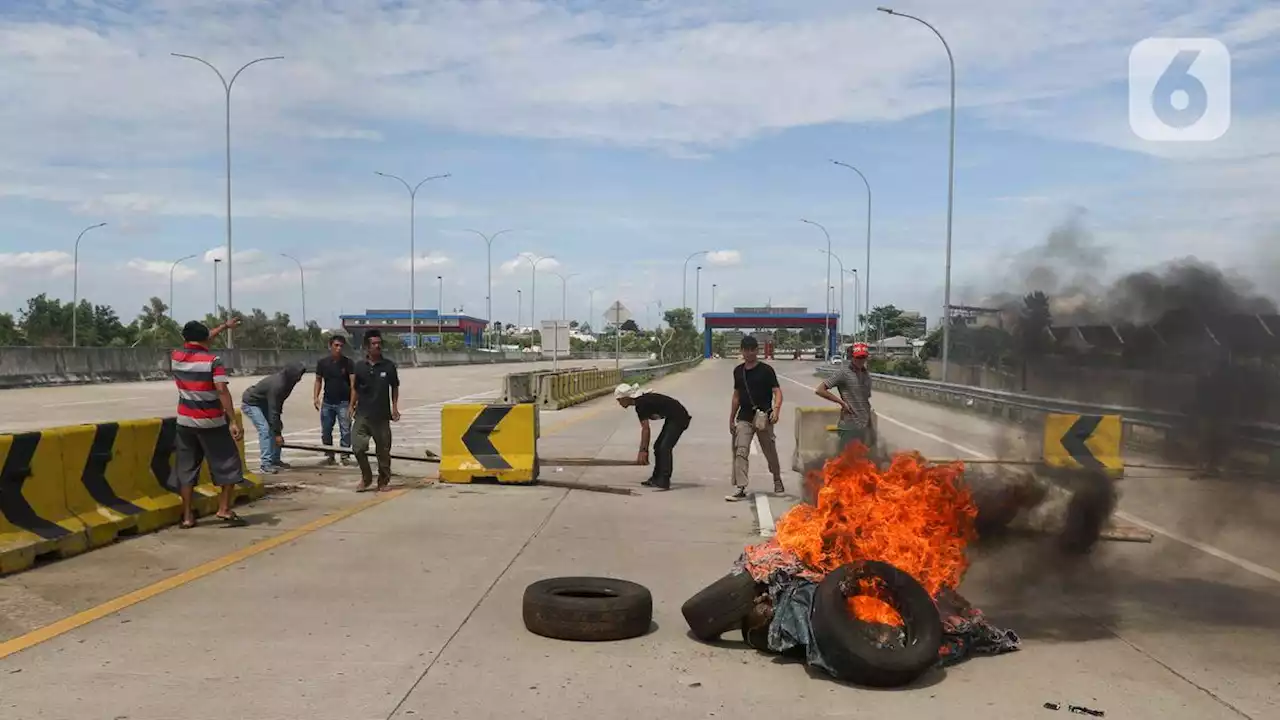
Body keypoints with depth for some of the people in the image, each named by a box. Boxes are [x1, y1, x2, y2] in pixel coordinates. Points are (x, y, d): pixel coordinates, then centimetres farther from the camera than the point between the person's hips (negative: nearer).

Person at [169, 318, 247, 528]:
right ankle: (224, 509, 5)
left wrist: (223, 326, 32)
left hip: (185, 422, 5)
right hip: (212, 423, -5)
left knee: (186, 469, 9)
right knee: (228, 464, 8)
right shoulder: (213, 361, -13)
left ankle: (187, 516, 10)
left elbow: (196, 344, 22)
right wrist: (234, 420, -23)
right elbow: (222, 391, -22)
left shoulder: (175, 357, 3)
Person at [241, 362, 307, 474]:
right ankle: (265, 464, -19)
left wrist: (279, 421, 9)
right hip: (251, 403, -10)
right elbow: (273, 410, -33)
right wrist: (277, 433, -30)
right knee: (265, 430, -19)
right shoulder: (277, 385, -35)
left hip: (263, 402, 10)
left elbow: (278, 403, 8)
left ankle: (275, 460, 10)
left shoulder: (285, 381, -8)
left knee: (275, 428, 4)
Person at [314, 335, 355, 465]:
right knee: (326, 431, 8)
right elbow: (318, 380, 10)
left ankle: (344, 455, 4)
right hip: (327, 402, 3)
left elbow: (353, 382, -12)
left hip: (343, 402, -3)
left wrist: (353, 402, -23)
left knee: (345, 431, -5)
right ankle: (329, 455, 20)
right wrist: (315, 397, -2)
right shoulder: (323, 362, 2)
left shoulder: (348, 363, -6)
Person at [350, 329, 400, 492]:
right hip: (362, 414, 1)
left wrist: (395, 407, 2)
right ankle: (366, 477, 13)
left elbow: (394, 387, 9)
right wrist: (352, 406, 2)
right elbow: (355, 389, 11)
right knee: (357, 446, -8)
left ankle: (383, 481, 19)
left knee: (383, 449, 4)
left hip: (382, 414, -1)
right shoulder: (359, 366, 4)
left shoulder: (388, 365, 1)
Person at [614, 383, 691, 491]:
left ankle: (664, 482, -15)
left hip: (679, 418, -10)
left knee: (664, 448, -15)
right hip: (673, 418, 10)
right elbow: (645, 429, 13)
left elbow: (645, 429, -21)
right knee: (658, 447, 12)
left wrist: (642, 451, -20)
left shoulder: (641, 404, -18)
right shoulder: (642, 400, 10)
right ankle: (657, 478, 19)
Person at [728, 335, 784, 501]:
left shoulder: (766, 370, -4)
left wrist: (776, 409, -28)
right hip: (744, 418, 3)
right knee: (740, 452, -11)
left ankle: (778, 481, 34)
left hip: (763, 417, -3)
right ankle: (740, 488, -15)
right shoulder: (738, 371, 11)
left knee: (770, 452, 11)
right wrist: (731, 419, 18)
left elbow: (777, 392, -10)